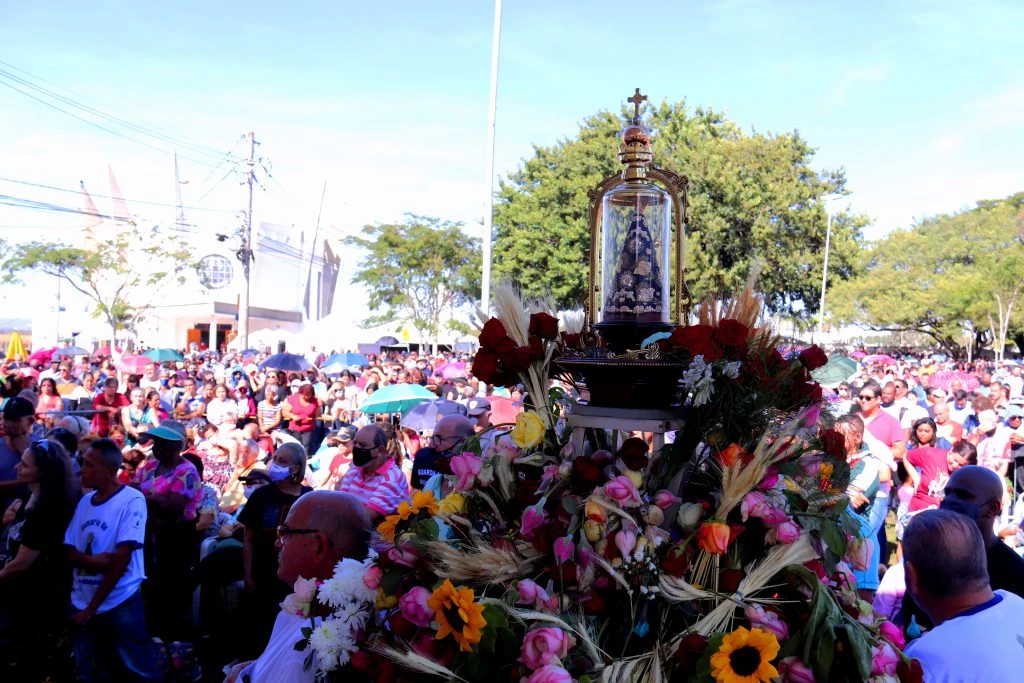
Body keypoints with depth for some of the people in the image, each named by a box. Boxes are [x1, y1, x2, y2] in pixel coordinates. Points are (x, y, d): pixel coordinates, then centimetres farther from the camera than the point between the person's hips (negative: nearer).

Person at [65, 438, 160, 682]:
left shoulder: (132, 500, -12)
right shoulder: (85, 501, 7)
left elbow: (122, 557, -15)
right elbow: (69, 552, 7)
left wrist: (92, 607, -13)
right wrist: (93, 560, -16)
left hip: (120, 604, -6)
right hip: (81, 603, 6)